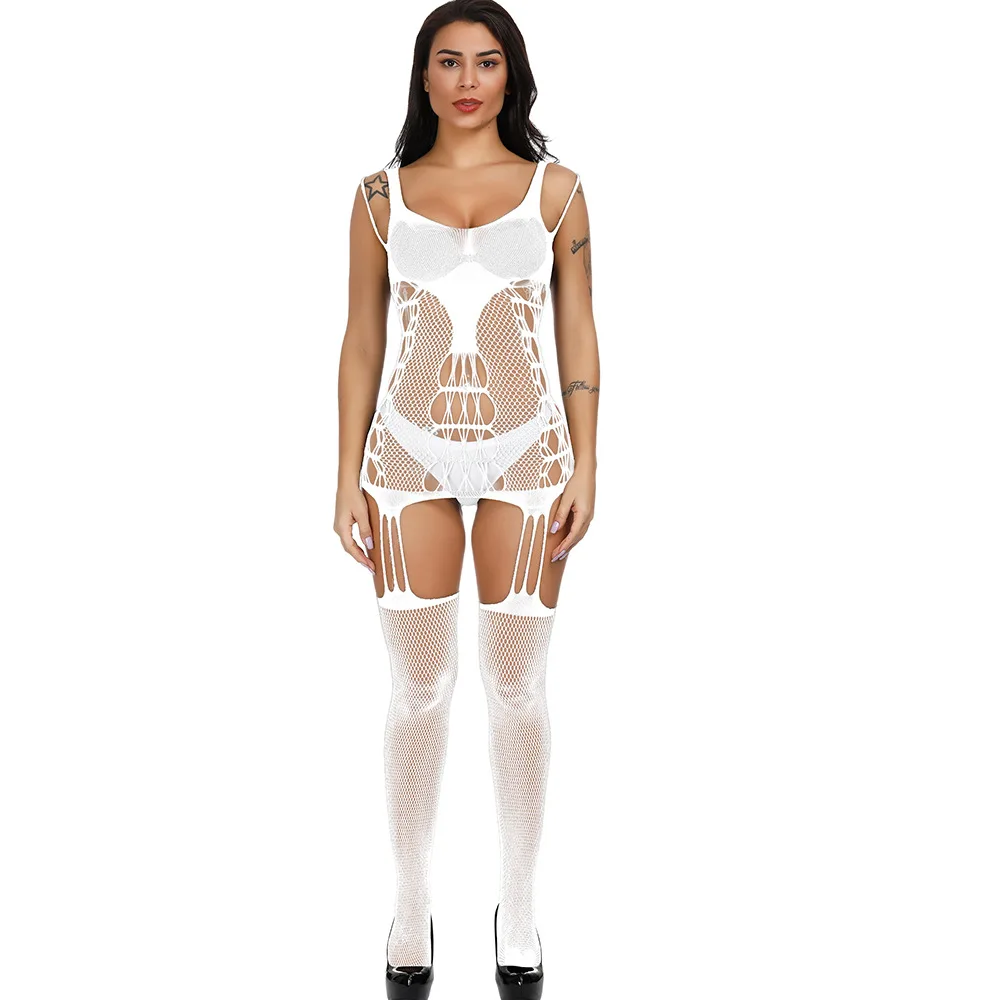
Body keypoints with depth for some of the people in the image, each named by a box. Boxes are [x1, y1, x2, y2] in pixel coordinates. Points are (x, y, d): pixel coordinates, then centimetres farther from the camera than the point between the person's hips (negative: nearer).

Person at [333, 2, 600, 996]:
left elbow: (578, 334, 5)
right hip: (410, 457, 0)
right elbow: (362, 341, 7)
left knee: (517, 689, 5)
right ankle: (410, 908, 22)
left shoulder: (554, 189, 5)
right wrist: (349, 477, 2)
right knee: (419, 691, 5)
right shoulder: (381, 194, 6)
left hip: (527, 456, 0)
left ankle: (517, 910, 22)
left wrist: (585, 467, -1)